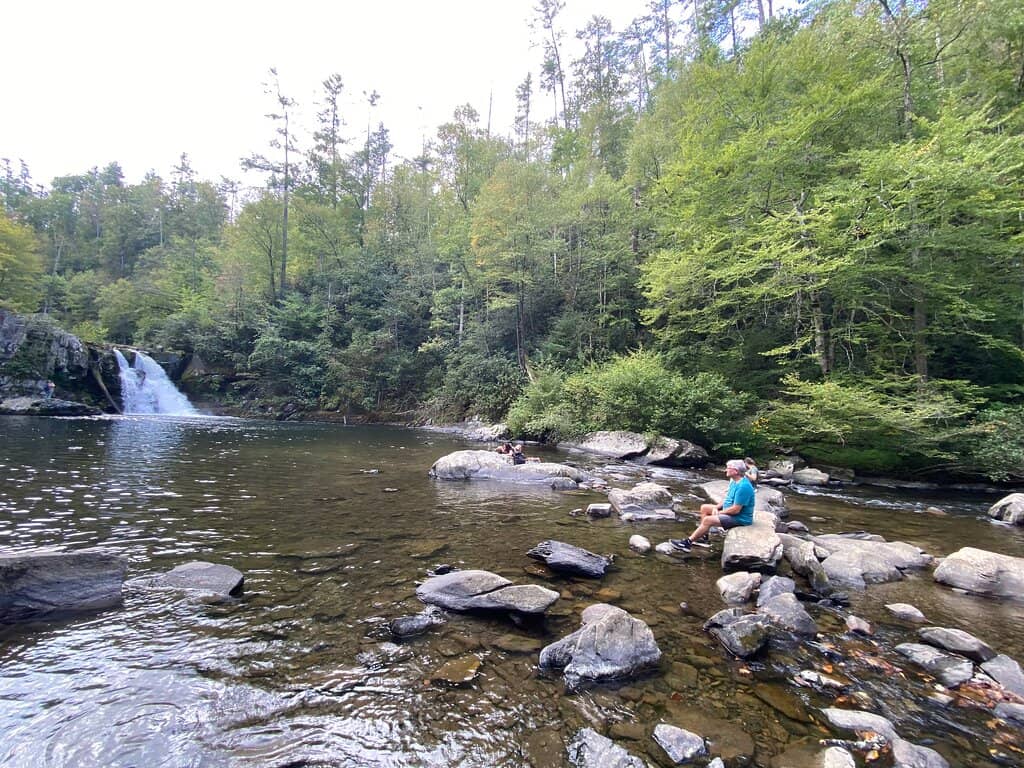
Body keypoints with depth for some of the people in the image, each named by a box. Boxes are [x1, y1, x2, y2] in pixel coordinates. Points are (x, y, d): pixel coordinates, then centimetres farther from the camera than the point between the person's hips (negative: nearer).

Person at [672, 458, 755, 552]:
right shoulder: (734, 481, 5)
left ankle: (687, 542, -12)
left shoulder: (743, 486, -28)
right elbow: (728, 499, 14)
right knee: (704, 507, 12)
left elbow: (736, 510, -29)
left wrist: (719, 512, -15)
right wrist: (716, 507, -3)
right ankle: (704, 538, 11)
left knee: (707, 520, -23)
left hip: (740, 517, -11)